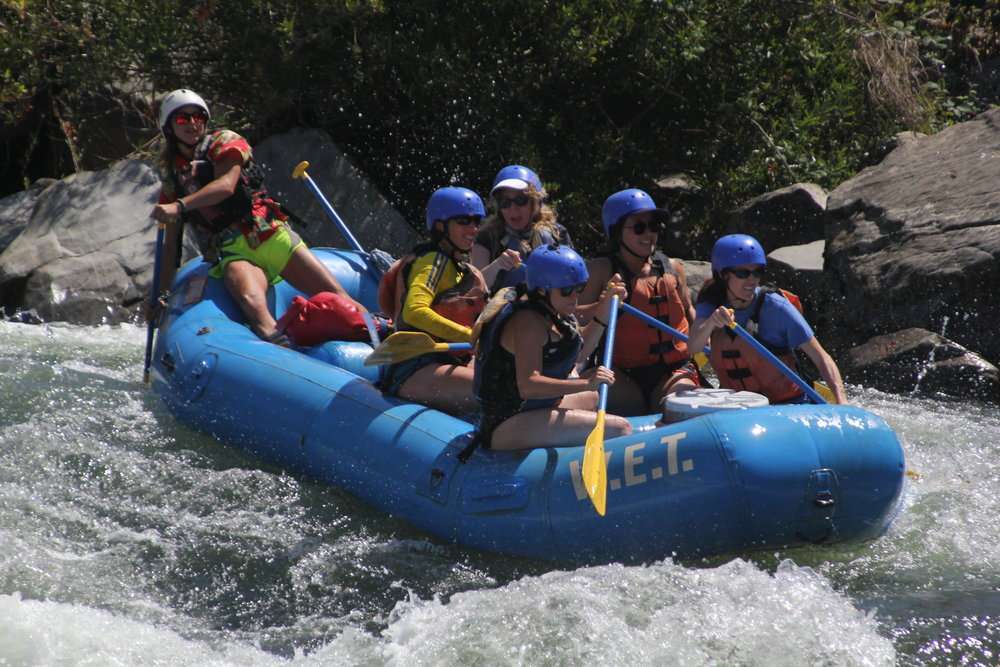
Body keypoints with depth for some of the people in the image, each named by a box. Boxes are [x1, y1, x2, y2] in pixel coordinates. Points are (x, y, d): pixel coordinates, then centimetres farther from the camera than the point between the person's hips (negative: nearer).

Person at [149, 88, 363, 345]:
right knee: (252, 303, -35)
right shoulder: (172, 178, 18)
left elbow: (226, 185, -12)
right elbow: (171, 242, 21)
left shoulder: (224, 142, 9)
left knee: (337, 298, -12)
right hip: (231, 253, -1)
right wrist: (161, 295, 15)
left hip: (272, 238, 1)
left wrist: (180, 206, -24)